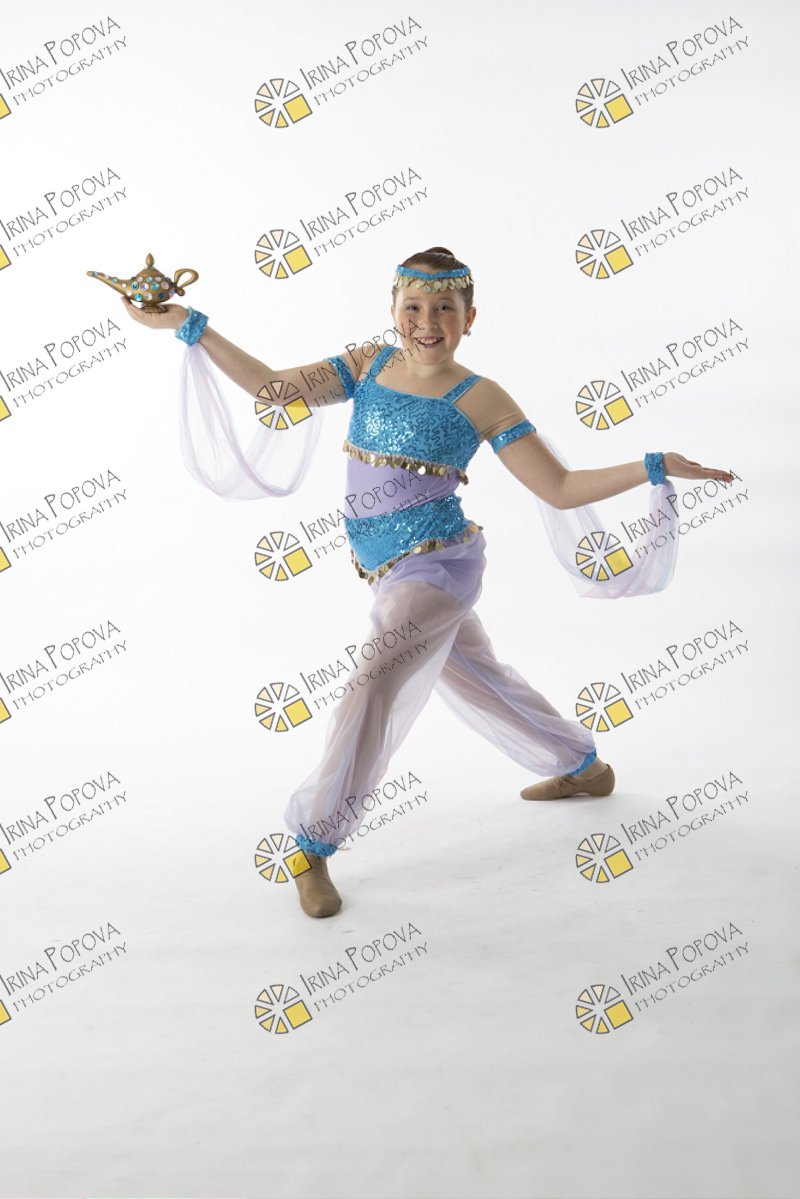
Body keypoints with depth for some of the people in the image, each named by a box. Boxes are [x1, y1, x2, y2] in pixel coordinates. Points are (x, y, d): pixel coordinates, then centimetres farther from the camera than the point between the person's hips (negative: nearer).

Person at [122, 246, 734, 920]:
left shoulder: (480, 400, -10)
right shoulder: (370, 364, 3)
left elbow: (561, 490, -9)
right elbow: (276, 389, -3)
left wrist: (655, 467, -18)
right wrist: (190, 326, -8)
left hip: (437, 565, -7)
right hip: (393, 573, 7)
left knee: (372, 687, -20)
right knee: (477, 681, 22)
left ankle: (316, 844, -5)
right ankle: (585, 767, 45)